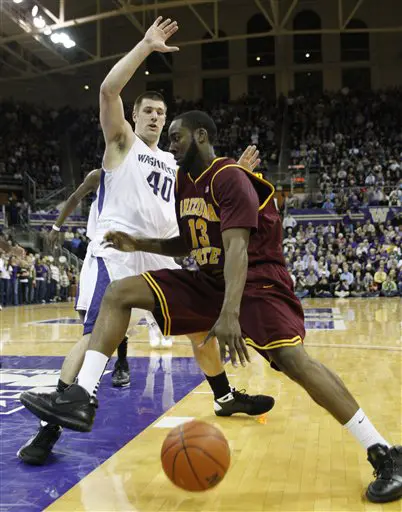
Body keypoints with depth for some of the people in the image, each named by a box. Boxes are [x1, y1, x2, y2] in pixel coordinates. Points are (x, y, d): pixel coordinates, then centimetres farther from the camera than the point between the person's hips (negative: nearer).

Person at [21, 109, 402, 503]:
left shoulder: (230, 178, -15)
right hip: (210, 281, 8)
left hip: (257, 282, -8)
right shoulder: (184, 182, 10)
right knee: (119, 293, -4)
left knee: (293, 360, -27)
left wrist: (229, 314, -40)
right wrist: (138, 244, 7)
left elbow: (237, 248, -28)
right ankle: (81, 399, -12)